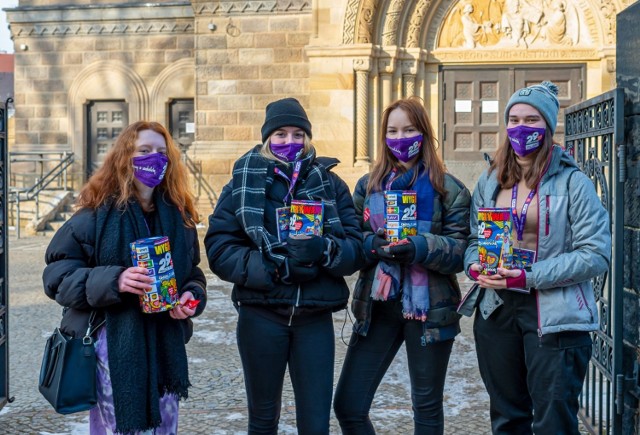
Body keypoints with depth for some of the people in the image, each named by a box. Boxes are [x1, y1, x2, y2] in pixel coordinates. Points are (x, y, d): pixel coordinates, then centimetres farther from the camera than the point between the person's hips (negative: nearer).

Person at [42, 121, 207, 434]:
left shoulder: (179, 216, 8)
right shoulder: (96, 214, -7)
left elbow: (192, 273, 18)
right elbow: (57, 276, -9)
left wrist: (192, 296, -5)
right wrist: (113, 281, -25)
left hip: (166, 345, 5)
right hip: (113, 345, -5)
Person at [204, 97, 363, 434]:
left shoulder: (331, 184, 5)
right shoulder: (243, 185, 1)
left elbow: (355, 250, -1)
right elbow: (220, 251, -7)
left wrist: (324, 250, -23)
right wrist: (276, 268, -20)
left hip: (315, 318, 1)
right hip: (260, 317, -1)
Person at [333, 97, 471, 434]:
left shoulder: (447, 188, -2)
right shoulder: (368, 185, 9)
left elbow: (461, 251, -8)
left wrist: (419, 247, -24)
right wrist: (372, 245, -14)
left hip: (428, 308, -3)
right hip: (377, 306, 3)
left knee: (427, 407, 11)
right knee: (348, 406, 0)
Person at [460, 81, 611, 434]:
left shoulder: (572, 182, -7)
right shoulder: (489, 181, 9)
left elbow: (596, 254, -13)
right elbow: (473, 238, 14)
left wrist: (530, 277, -21)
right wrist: (474, 265, -9)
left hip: (555, 316, -5)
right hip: (496, 310, 5)